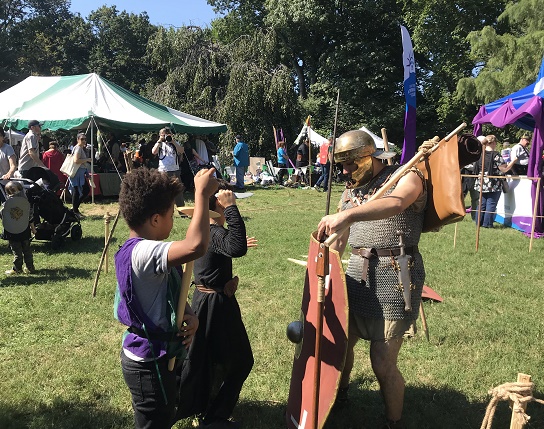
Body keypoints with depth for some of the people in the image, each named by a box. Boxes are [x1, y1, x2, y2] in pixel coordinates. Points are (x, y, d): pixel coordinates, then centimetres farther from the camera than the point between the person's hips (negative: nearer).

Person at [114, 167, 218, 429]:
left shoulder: (141, 250, 4)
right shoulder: (143, 252, -29)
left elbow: (170, 293, 11)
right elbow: (196, 247, -47)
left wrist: (190, 316, -10)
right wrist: (202, 194, -35)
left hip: (151, 358, 10)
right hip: (150, 365, -10)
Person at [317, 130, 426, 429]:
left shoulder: (406, 177, -7)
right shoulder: (350, 192, 13)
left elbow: (396, 203, -32)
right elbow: (337, 240, 21)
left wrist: (348, 214, -45)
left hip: (395, 276, -6)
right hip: (357, 272, 6)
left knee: (383, 364, -5)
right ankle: (339, 391, 46)